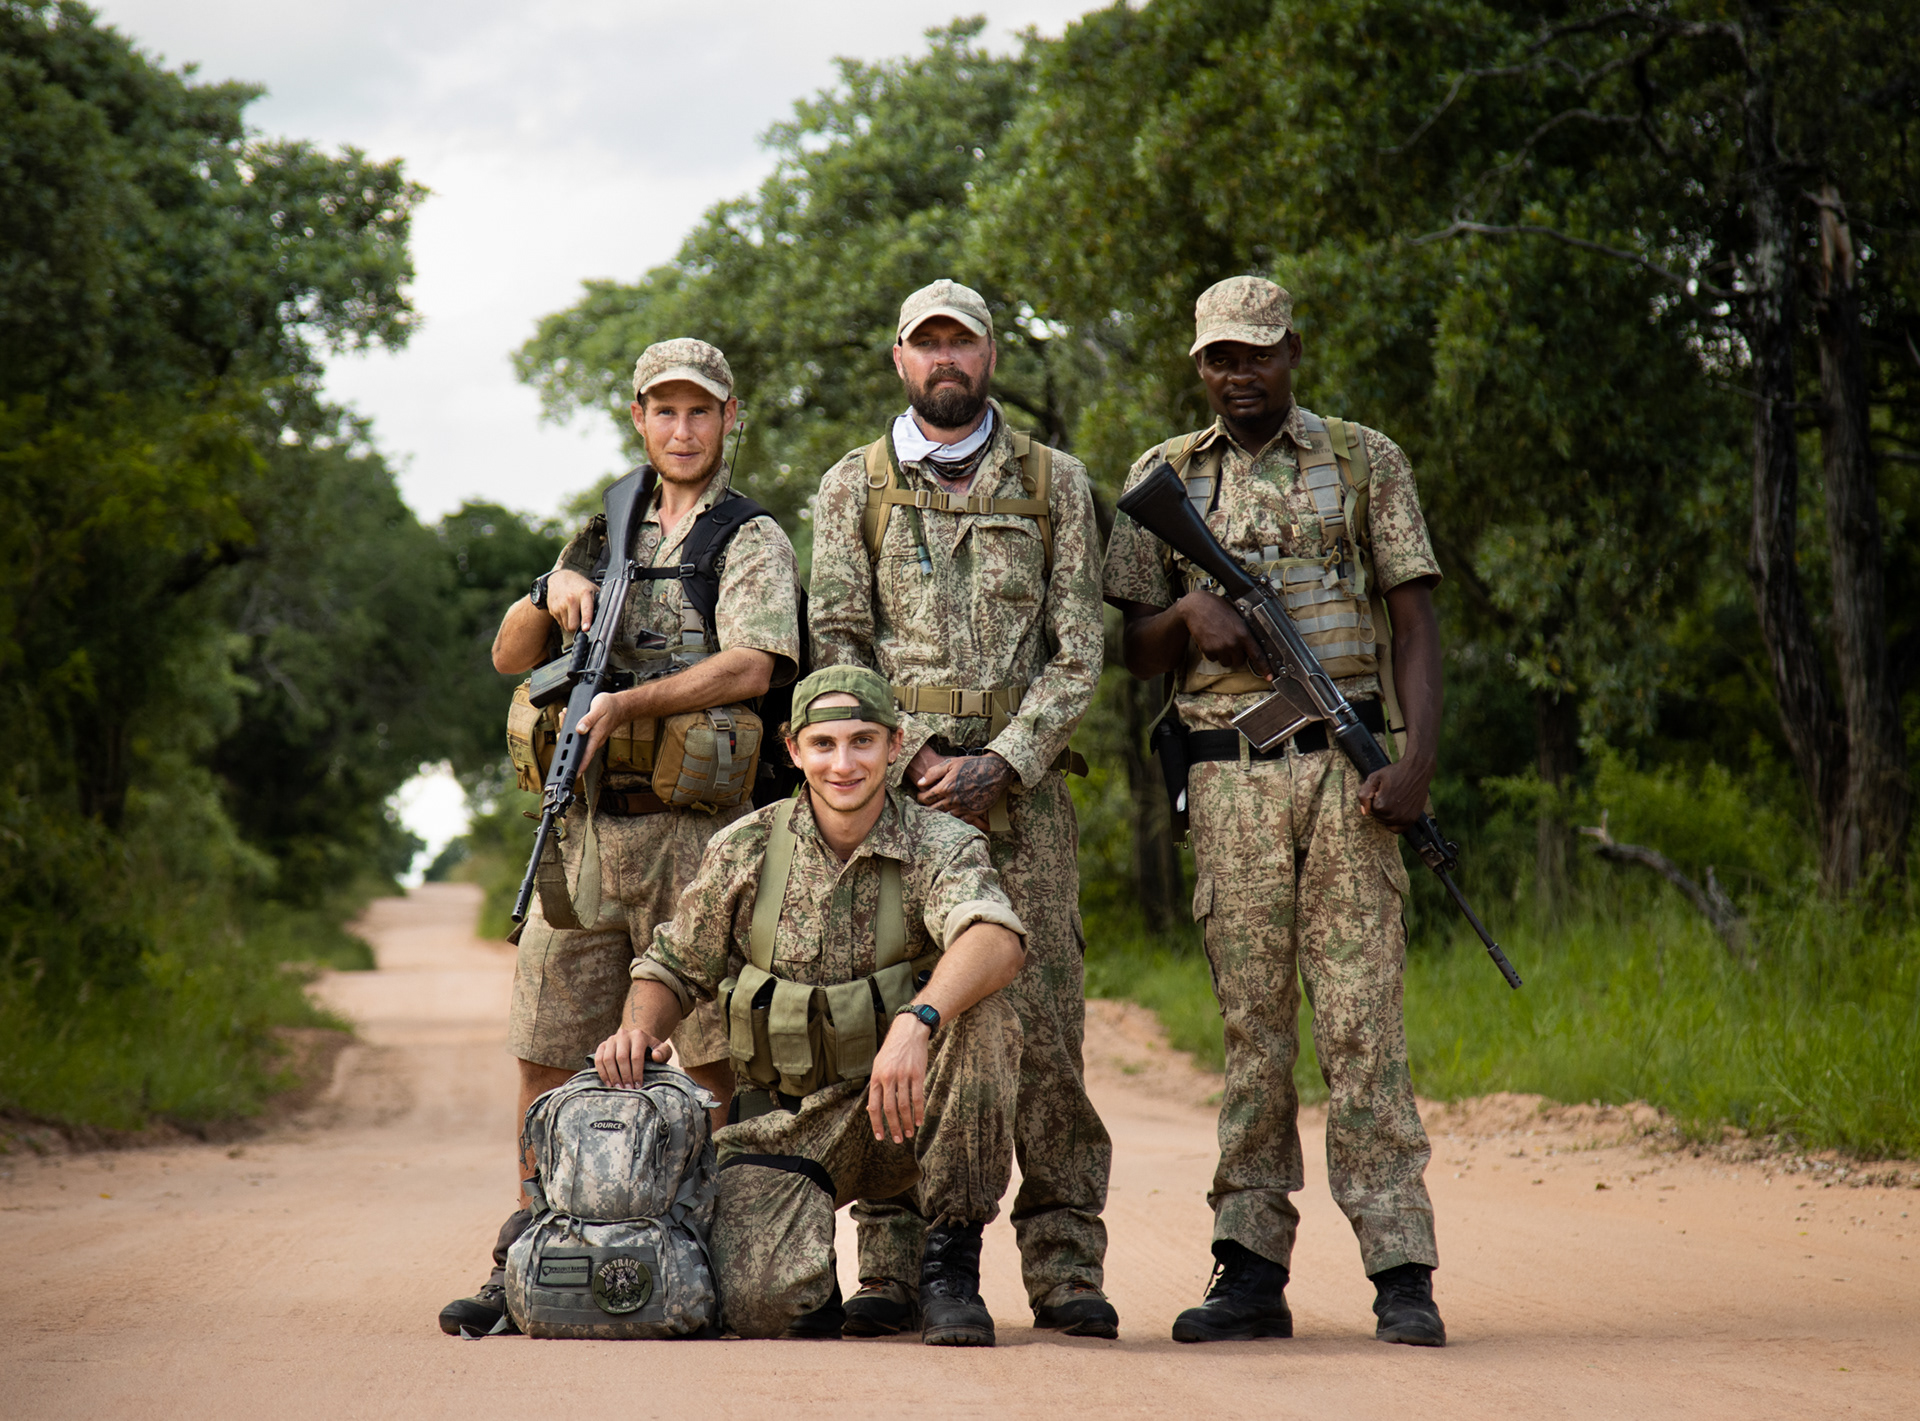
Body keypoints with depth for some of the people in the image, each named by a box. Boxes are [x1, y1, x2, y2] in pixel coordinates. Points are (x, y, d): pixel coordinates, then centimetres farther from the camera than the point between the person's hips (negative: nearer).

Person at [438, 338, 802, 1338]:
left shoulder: (753, 543, 4)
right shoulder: (605, 540, 21)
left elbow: (751, 667, -13)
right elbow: (510, 657, 15)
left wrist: (624, 703, -20)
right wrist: (552, 595, -6)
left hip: (699, 829, -5)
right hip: (587, 827, 5)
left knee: (718, 1051, -5)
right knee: (548, 1049, 5)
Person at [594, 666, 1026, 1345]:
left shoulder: (941, 846, -10)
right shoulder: (745, 850, -2)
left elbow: (998, 938, -33)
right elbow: (673, 966, 13)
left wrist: (916, 1021, -52)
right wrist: (639, 1033, -10)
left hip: (905, 1112, -1)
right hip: (787, 1121, 1)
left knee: (977, 1011, -33)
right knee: (761, 1305, -26)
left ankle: (952, 1263, -19)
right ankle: (812, 1279, 16)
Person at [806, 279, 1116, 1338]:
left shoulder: (1053, 485, 11)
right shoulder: (853, 486, 11)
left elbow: (1077, 652, 5)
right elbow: (835, 640, 4)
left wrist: (1001, 765, -8)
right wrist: (914, 760, -9)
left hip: (1019, 786, 0)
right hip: (891, 781, 0)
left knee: (1043, 1021, -5)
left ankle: (1065, 1266, -1)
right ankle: (893, 1265, 1)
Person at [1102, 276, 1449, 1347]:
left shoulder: (1367, 461, 9)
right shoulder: (1164, 477, 14)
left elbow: (1415, 619, 4)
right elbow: (1137, 649, 15)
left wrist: (1420, 756, -9)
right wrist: (1190, 614, -8)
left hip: (1348, 765, -2)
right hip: (1229, 777, 2)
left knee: (1361, 1015, -7)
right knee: (1252, 1018, 3)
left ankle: (1402, 1270, -7)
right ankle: (1252, 1268, 5)